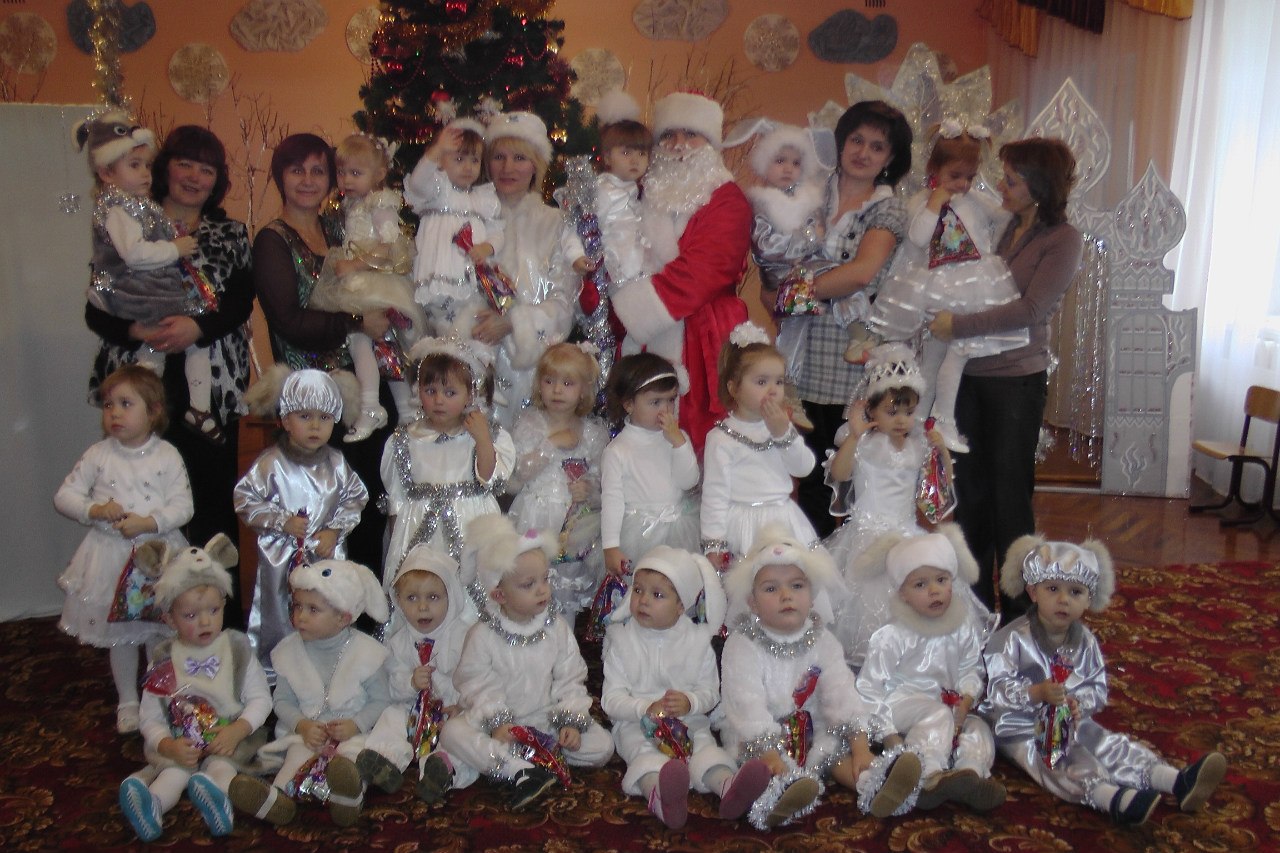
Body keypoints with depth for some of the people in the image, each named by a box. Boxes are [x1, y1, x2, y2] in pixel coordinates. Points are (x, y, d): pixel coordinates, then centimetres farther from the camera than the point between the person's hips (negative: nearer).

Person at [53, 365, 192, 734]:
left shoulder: (167, 455, -7)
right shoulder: (98, 455, -2)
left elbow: (182, 505, -10)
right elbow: (64, 495, 1)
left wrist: (148, 522, -25)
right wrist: (95, 510, -16)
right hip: (111, 555, 1)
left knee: (161, 632, 10)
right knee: (121, 636, 12)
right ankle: (127, 701, 29)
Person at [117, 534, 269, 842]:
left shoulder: (237, 649, 2)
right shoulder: (163, 660, 4)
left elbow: (260, 698, 0)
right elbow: (150, 718, 1)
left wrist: (237, 730, -18)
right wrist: (168, 746, -19)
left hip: (230, 739, -2)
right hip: (180, 745, 2)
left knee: (221, 765, -32)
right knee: (174, 770, -30)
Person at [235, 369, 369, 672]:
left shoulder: (336, 463, -1)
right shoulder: (271, 464, -10)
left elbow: (356, 498, 4)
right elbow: (244, 499, -8)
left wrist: (335, 530, -8)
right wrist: (282, 521, -16)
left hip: (327, 554, 2)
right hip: (282, 554, -2)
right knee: (278, 615, 10)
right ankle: (272, 667, 26)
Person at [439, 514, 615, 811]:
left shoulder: (558, 629, -2)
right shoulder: (483, 635, -9)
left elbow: (570, 679, 0)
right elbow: (478, 684, -11)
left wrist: (571, 721, -12)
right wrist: (496, 724, -23)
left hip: (548, 719, 3)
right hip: (498, 720, -2)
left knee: (602, 745, -17)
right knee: (453, 732, -29)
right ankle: (521, 772, -35)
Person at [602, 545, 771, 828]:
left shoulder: (698, 640, 2)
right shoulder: (621, 640, -1)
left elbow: (710, 691, 2)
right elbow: (611, 699, -6)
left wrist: (690, 702, -23)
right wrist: (647, 708, -25)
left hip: (689, 720, 2)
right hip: (635, 722, -2)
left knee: (705, 744, -26)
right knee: (643, 750, -31)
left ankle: (728, 787, -52)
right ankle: (658, 795, -61)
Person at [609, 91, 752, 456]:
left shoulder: (726, 200, -2)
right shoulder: (648, 195, 17)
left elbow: (697, 273, -14)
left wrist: (636, 306, -12)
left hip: (699, 343, -4)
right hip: (642, 338, 5)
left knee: (699, 437, -6)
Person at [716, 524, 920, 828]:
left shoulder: (822, 641, 0)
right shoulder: (742, 645, -13)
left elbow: (842, 693, -8)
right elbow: (746, 705, -23)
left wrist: (860, 743, -22)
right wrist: (770, 756, -35)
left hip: (812, 728, 5)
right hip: (760, 734, -4)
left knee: (838, 744, -21)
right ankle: (779, 790, -59)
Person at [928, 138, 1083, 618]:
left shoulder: (1062, 240, -7)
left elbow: (1031, 310, -16)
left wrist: (958, 326, -18)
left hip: (1016, 380, -5)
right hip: (970, 375, 5)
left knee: (1010, 497, 2)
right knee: (970, 491, 11)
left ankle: (1017, 611, 17)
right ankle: (975, 602, 25)